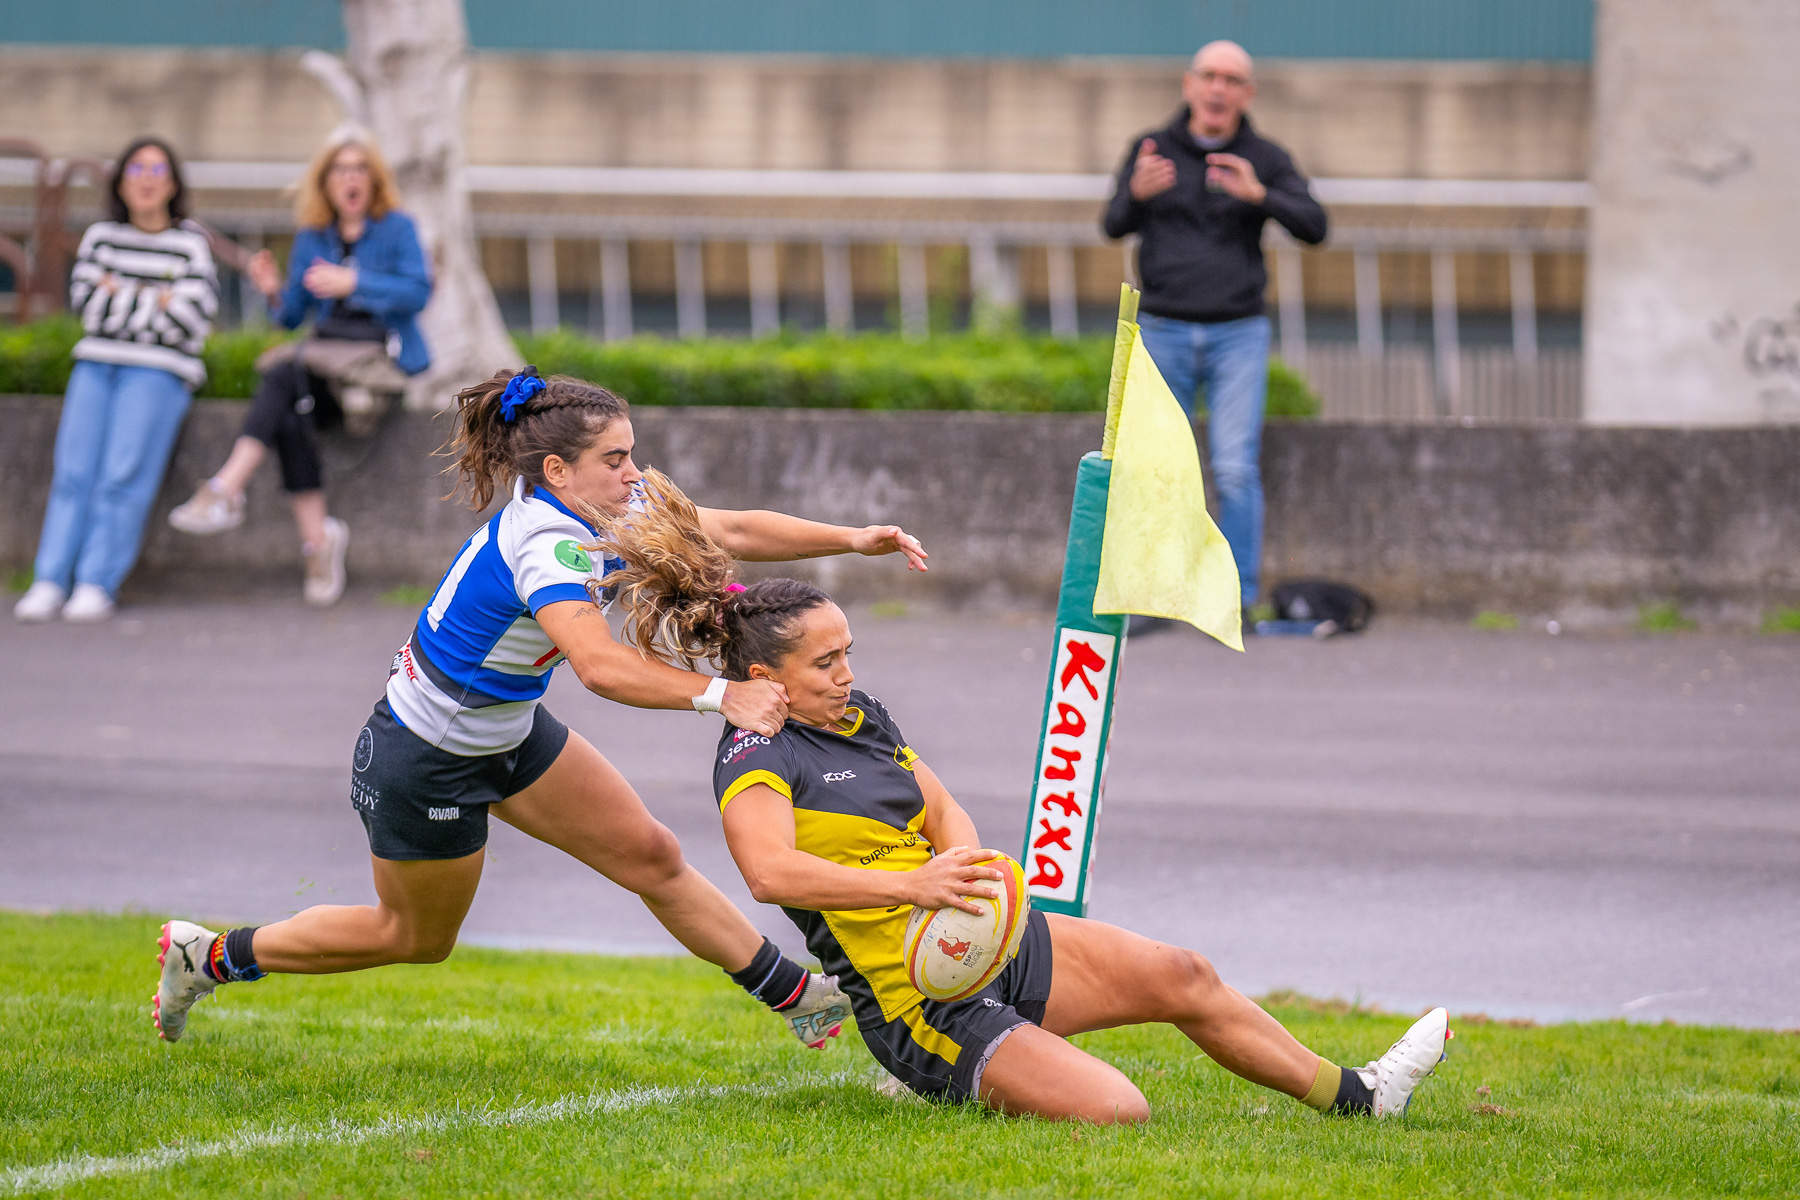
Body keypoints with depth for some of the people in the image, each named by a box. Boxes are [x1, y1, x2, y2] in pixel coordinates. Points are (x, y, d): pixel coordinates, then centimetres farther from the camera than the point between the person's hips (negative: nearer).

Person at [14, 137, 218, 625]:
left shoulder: (191, 244, 3)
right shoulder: (101, 236, 13)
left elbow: (187, 320, -5)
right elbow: (86, 303, 4)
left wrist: (119, 294, -1)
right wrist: (153, 301, -2)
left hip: (158, 372, -3)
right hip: (97, 364, 3)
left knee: (124, 475, -19)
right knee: (73, 471, -14)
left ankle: (97, 585, -21)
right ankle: (50, 581, -20)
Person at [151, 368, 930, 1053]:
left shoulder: (601, 509, -10)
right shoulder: (546, 545, -36)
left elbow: (729, 531, -5)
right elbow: (602, 668, -51)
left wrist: (855, 539, -15)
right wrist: (720, 695, -55)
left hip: (510, 734, 8)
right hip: (423, 764, -8)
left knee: (651, 856, 5)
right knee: (418, 938, 13)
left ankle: (796, 997, 14)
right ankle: (212, 955, 29)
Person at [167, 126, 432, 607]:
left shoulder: (396, 228, 4)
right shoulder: (312, 237, 17)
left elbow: (418, 292, -9)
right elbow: (293, 315, 16)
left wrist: (354, 282, -17)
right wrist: (275, 294, -7)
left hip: (382, 356, -4)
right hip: (325, 353, 4)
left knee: (285, 374, -31)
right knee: (290, 412, -31)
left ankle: (226, 491, -38)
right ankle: (317, 540, -26)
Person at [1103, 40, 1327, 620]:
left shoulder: (1265, 159, 2)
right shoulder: (1152, 150, 4)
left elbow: (1313, 226, -9)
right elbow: (1116, 226, -4)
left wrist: (1258, 195, -27)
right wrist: (1136, 193, -27)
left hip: (1238, 333, -1)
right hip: (1164, 331, 1)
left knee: (1236, 469, -10)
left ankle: (1236, 599, -4)